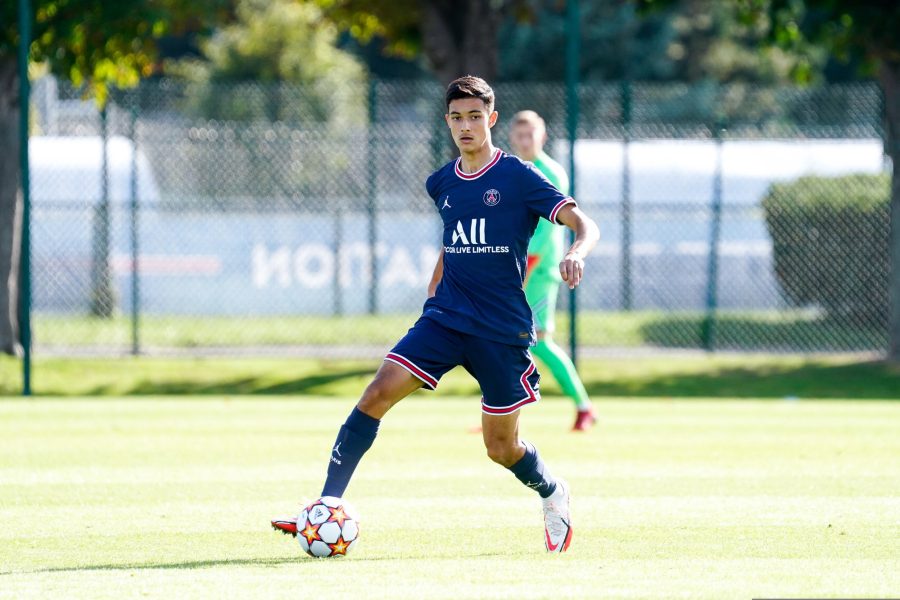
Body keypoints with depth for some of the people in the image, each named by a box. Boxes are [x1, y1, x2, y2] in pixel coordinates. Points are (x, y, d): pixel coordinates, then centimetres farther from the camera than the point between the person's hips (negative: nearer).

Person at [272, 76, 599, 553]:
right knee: (377, 393, -16)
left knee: (501, 447, 3)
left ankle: (553, 496, 36)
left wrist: (574, 254, -33)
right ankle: (326, 508, -16)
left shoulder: (518, 177, -7)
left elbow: (585, 225, -12)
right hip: (444, 317, 4)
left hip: (502, 329, -4)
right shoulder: (442, 183, 9)